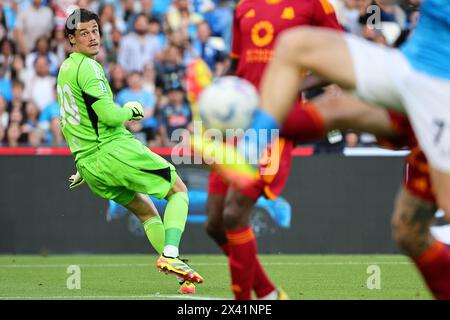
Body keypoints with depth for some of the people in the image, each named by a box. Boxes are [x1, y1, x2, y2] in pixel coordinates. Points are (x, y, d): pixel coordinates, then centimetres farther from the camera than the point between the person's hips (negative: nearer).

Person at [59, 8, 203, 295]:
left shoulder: (63, 70, 18)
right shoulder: (87, 67, -13)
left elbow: (66, 125, 27)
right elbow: (108, 115, -22)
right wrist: (130, 110, 0)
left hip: (89, 164, 9)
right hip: (116, 152, -8)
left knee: (147, 212, 19)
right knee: (179, 191, 5)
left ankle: (180, 272, 8)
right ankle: (171, 254, -17)